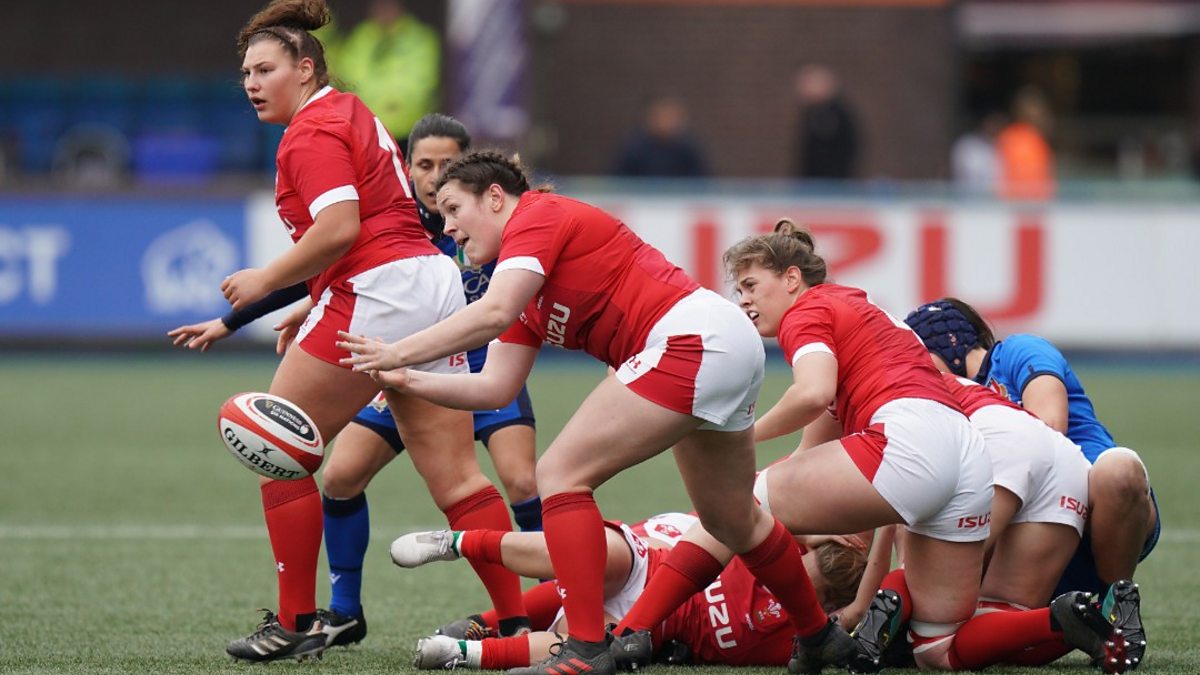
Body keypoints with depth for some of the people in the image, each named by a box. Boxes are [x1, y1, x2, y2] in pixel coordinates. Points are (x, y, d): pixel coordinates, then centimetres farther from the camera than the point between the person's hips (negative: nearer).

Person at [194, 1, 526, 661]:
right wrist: (310, 309, 24)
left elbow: (338, 229, -21)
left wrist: (265, 281, -10)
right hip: (434, 285, 10)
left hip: (376, 295, -10)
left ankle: (296, 623, 1)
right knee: (455, 476, 6)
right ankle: (515, 620, 1)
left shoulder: (312, 131, -9)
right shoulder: (350, 113, 21)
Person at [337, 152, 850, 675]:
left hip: (689, 340, -11)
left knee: (560, 474, -11)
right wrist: (406, 380, 9)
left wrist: (399, 353, -18)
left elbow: (493, 313, -22)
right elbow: (496, 387, 15)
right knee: (733, 523, 26)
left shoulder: (537, 217, -6)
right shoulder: (530, 298, 22)